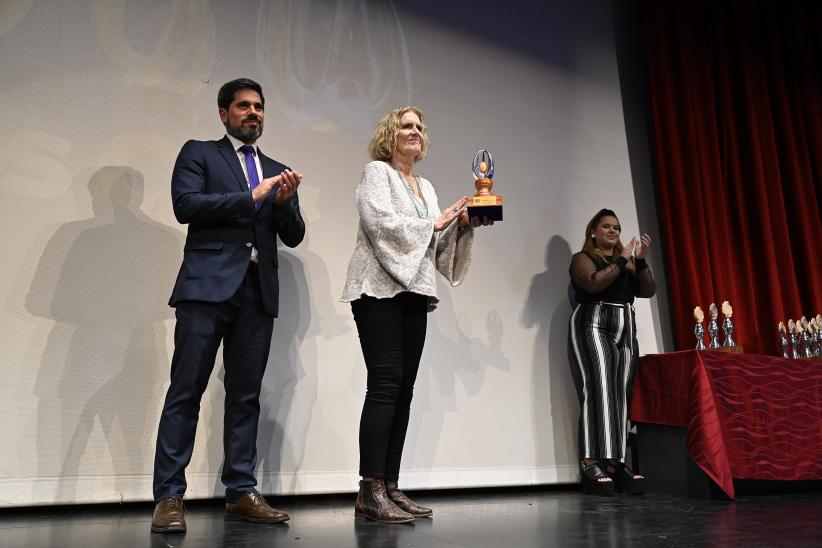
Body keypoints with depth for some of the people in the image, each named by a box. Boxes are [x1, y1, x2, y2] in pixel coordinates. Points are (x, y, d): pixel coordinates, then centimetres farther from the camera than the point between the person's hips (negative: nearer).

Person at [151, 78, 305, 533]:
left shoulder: (278, 172, 22)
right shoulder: (199, 153, 11)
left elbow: (293, 236, 15)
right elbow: (186, 205, -7)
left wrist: (285, 202, -5)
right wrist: (251, 196, -8)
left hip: (257, 291, 4)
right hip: (208, 284, -4)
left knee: (245, 395, 5)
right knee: (186, 391, -5)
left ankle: (241, 493, 11)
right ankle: (169, 498, 1)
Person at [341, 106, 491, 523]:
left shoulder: (426, 187, 23)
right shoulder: (376, 172, 3)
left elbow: (434, 244, 19)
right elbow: (382, 223, -13)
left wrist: (463, 224, 3)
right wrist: (434, 222, -6)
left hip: (413, 293, 7)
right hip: (381, 290, -7)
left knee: (403, 390, 2)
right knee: (386, 385, -14)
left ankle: (389, 487, 5)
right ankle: (370, 492, -12)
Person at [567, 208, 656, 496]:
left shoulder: (629, 262, 23)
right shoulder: (582, 258, 8)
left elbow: (648, 291, 9)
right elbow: (594, 283, -12)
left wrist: (641, 260, -2)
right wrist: (623, 260, -9)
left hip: (625, 330, 5)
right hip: (593, 325, -5)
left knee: (621, 395, -4)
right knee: (599, 390, -18)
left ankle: (616, 462, -7)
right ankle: (592, 464, -23)